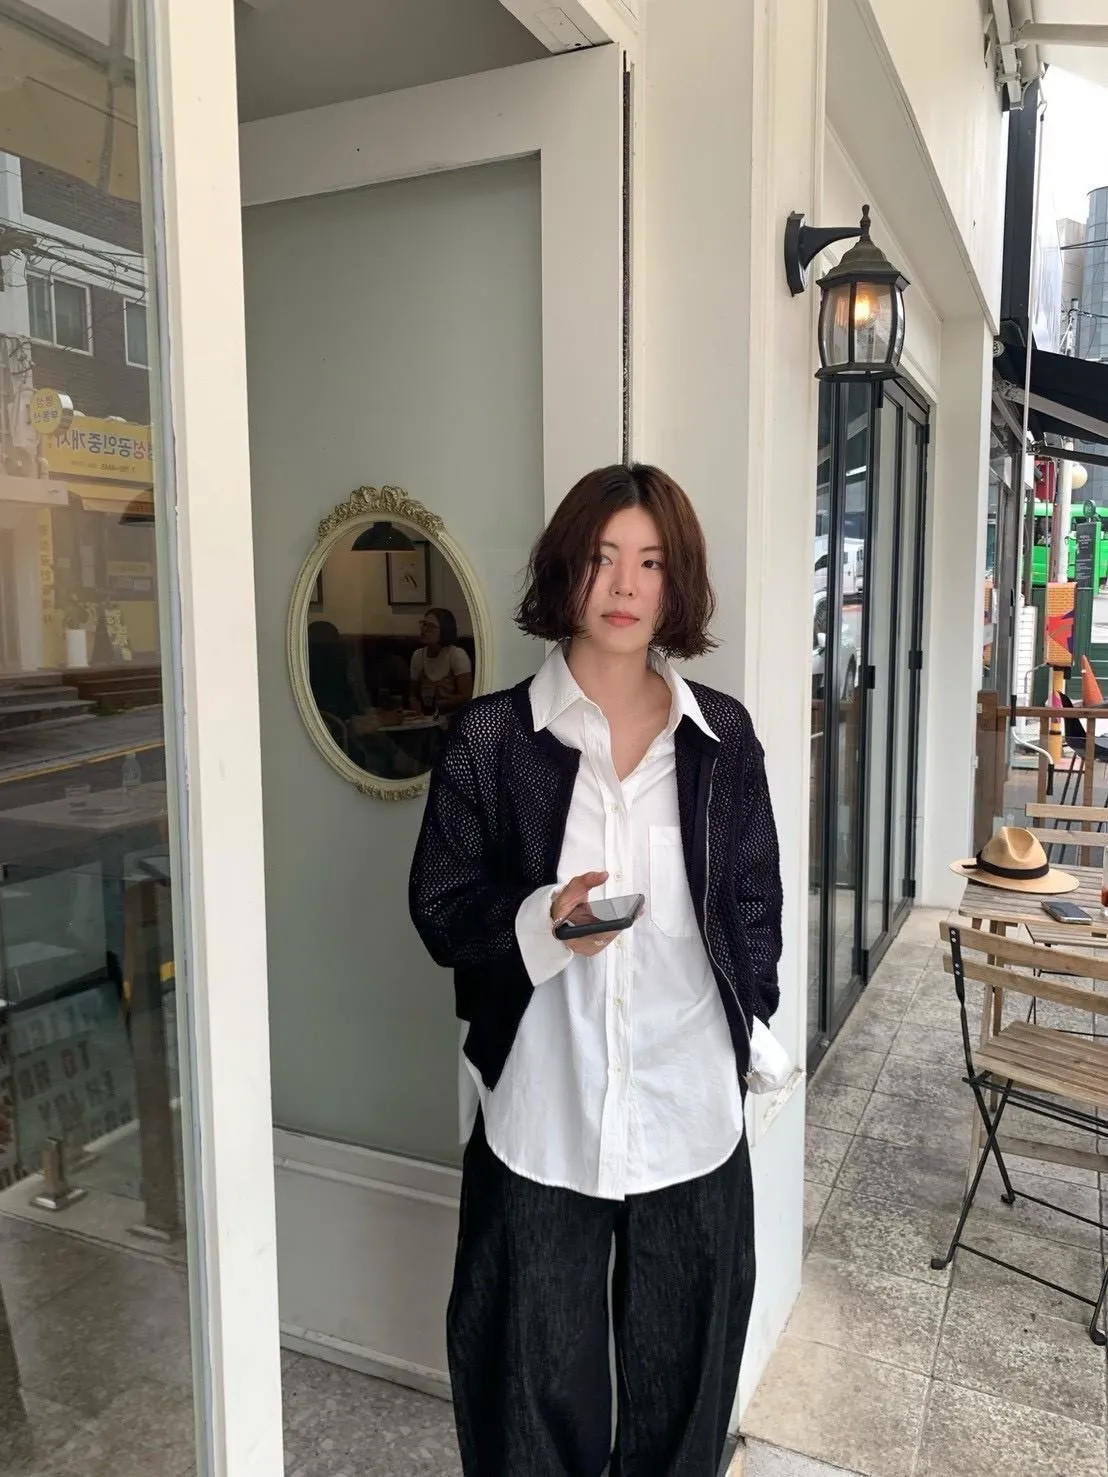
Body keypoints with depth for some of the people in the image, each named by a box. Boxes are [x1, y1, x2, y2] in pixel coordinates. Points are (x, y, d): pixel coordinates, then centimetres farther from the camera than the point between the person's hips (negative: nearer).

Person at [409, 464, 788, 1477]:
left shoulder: (722, 735, -1)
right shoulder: (490, 736, -8)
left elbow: (755, 904, 7)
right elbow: (439, 908, -4)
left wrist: (754, 1034, 7)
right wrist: (539, 925, -21)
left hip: (691, 1106, 2)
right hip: (541, 1109, -1)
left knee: (683, 1365, 19)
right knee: (536, 1368, 15)